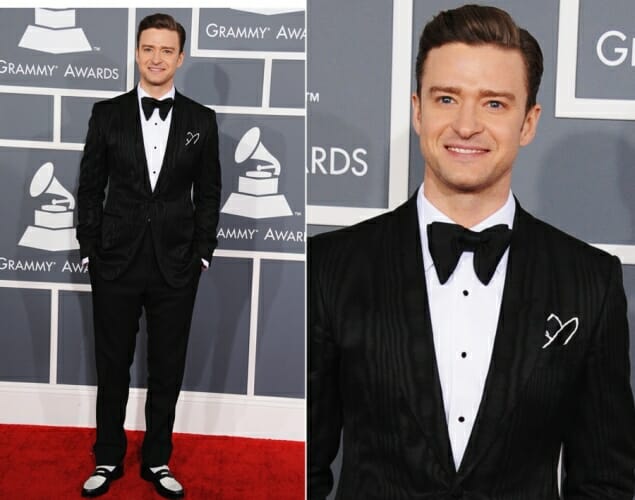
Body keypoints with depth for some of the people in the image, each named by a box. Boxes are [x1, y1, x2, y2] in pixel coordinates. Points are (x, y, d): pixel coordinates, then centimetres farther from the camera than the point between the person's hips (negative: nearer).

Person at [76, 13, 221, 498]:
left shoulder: (202, 120, 2)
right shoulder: (107, 114, 1)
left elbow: (209, 194, 5)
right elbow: (90, 187, 3)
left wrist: (201, 254, -1)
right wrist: (90, 250, -1)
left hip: (176, 266, 0)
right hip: (116, 262, 0)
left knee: (168, 370, 10)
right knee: (112, 366, 10)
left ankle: (157, 461, 25)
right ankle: (108, 460, 26)